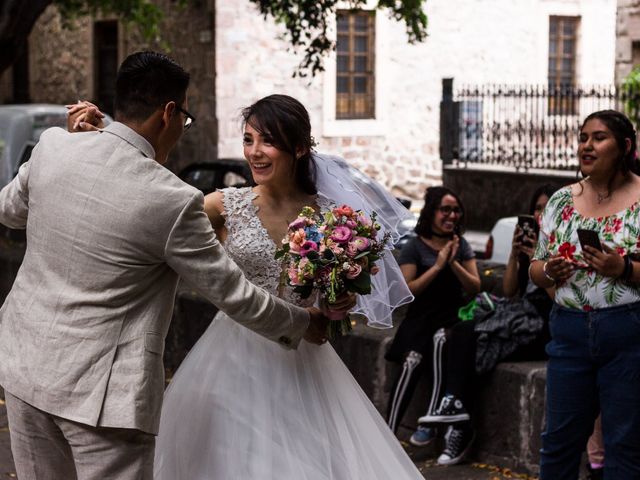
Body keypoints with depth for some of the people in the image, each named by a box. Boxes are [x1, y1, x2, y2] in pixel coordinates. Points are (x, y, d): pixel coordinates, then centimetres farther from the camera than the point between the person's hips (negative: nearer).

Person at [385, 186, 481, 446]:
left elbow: (475, 287, 5)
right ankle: (390, 431, -29)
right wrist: (438, 266, -13)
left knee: (440, 341, -32)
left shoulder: (461, 245, 14)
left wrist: (453, 263, -10)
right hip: (421, 318, -2)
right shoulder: (415, 248, 3)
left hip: (453, 317, 2)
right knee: (412, 362, -28)